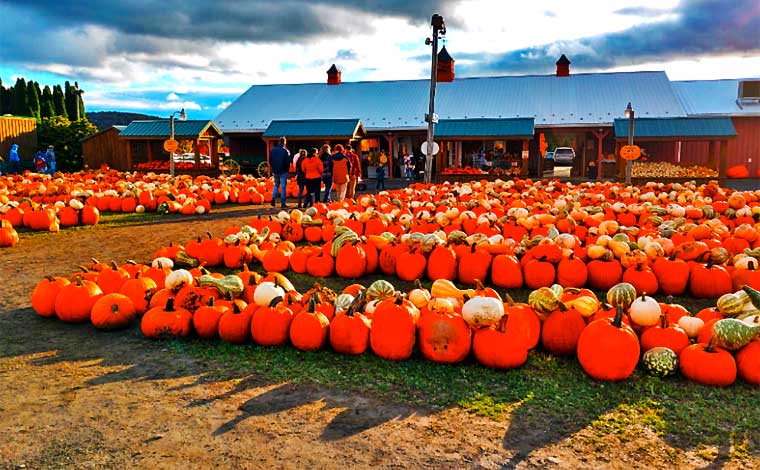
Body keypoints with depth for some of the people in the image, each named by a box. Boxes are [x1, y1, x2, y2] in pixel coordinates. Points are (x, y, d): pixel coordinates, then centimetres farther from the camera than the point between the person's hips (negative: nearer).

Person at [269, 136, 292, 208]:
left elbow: (270, 161, 8)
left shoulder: (272, 150, 2)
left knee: (276, 185, 20)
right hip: (283, 171, -5)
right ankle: (283, 203, 3)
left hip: (275, 171, 5)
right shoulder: (285, 151, -15)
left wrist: (273, 168, 17)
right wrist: (287, 169, 2)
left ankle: (273, 199, 9)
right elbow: (287, 162, -15)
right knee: (283, 187, 2)